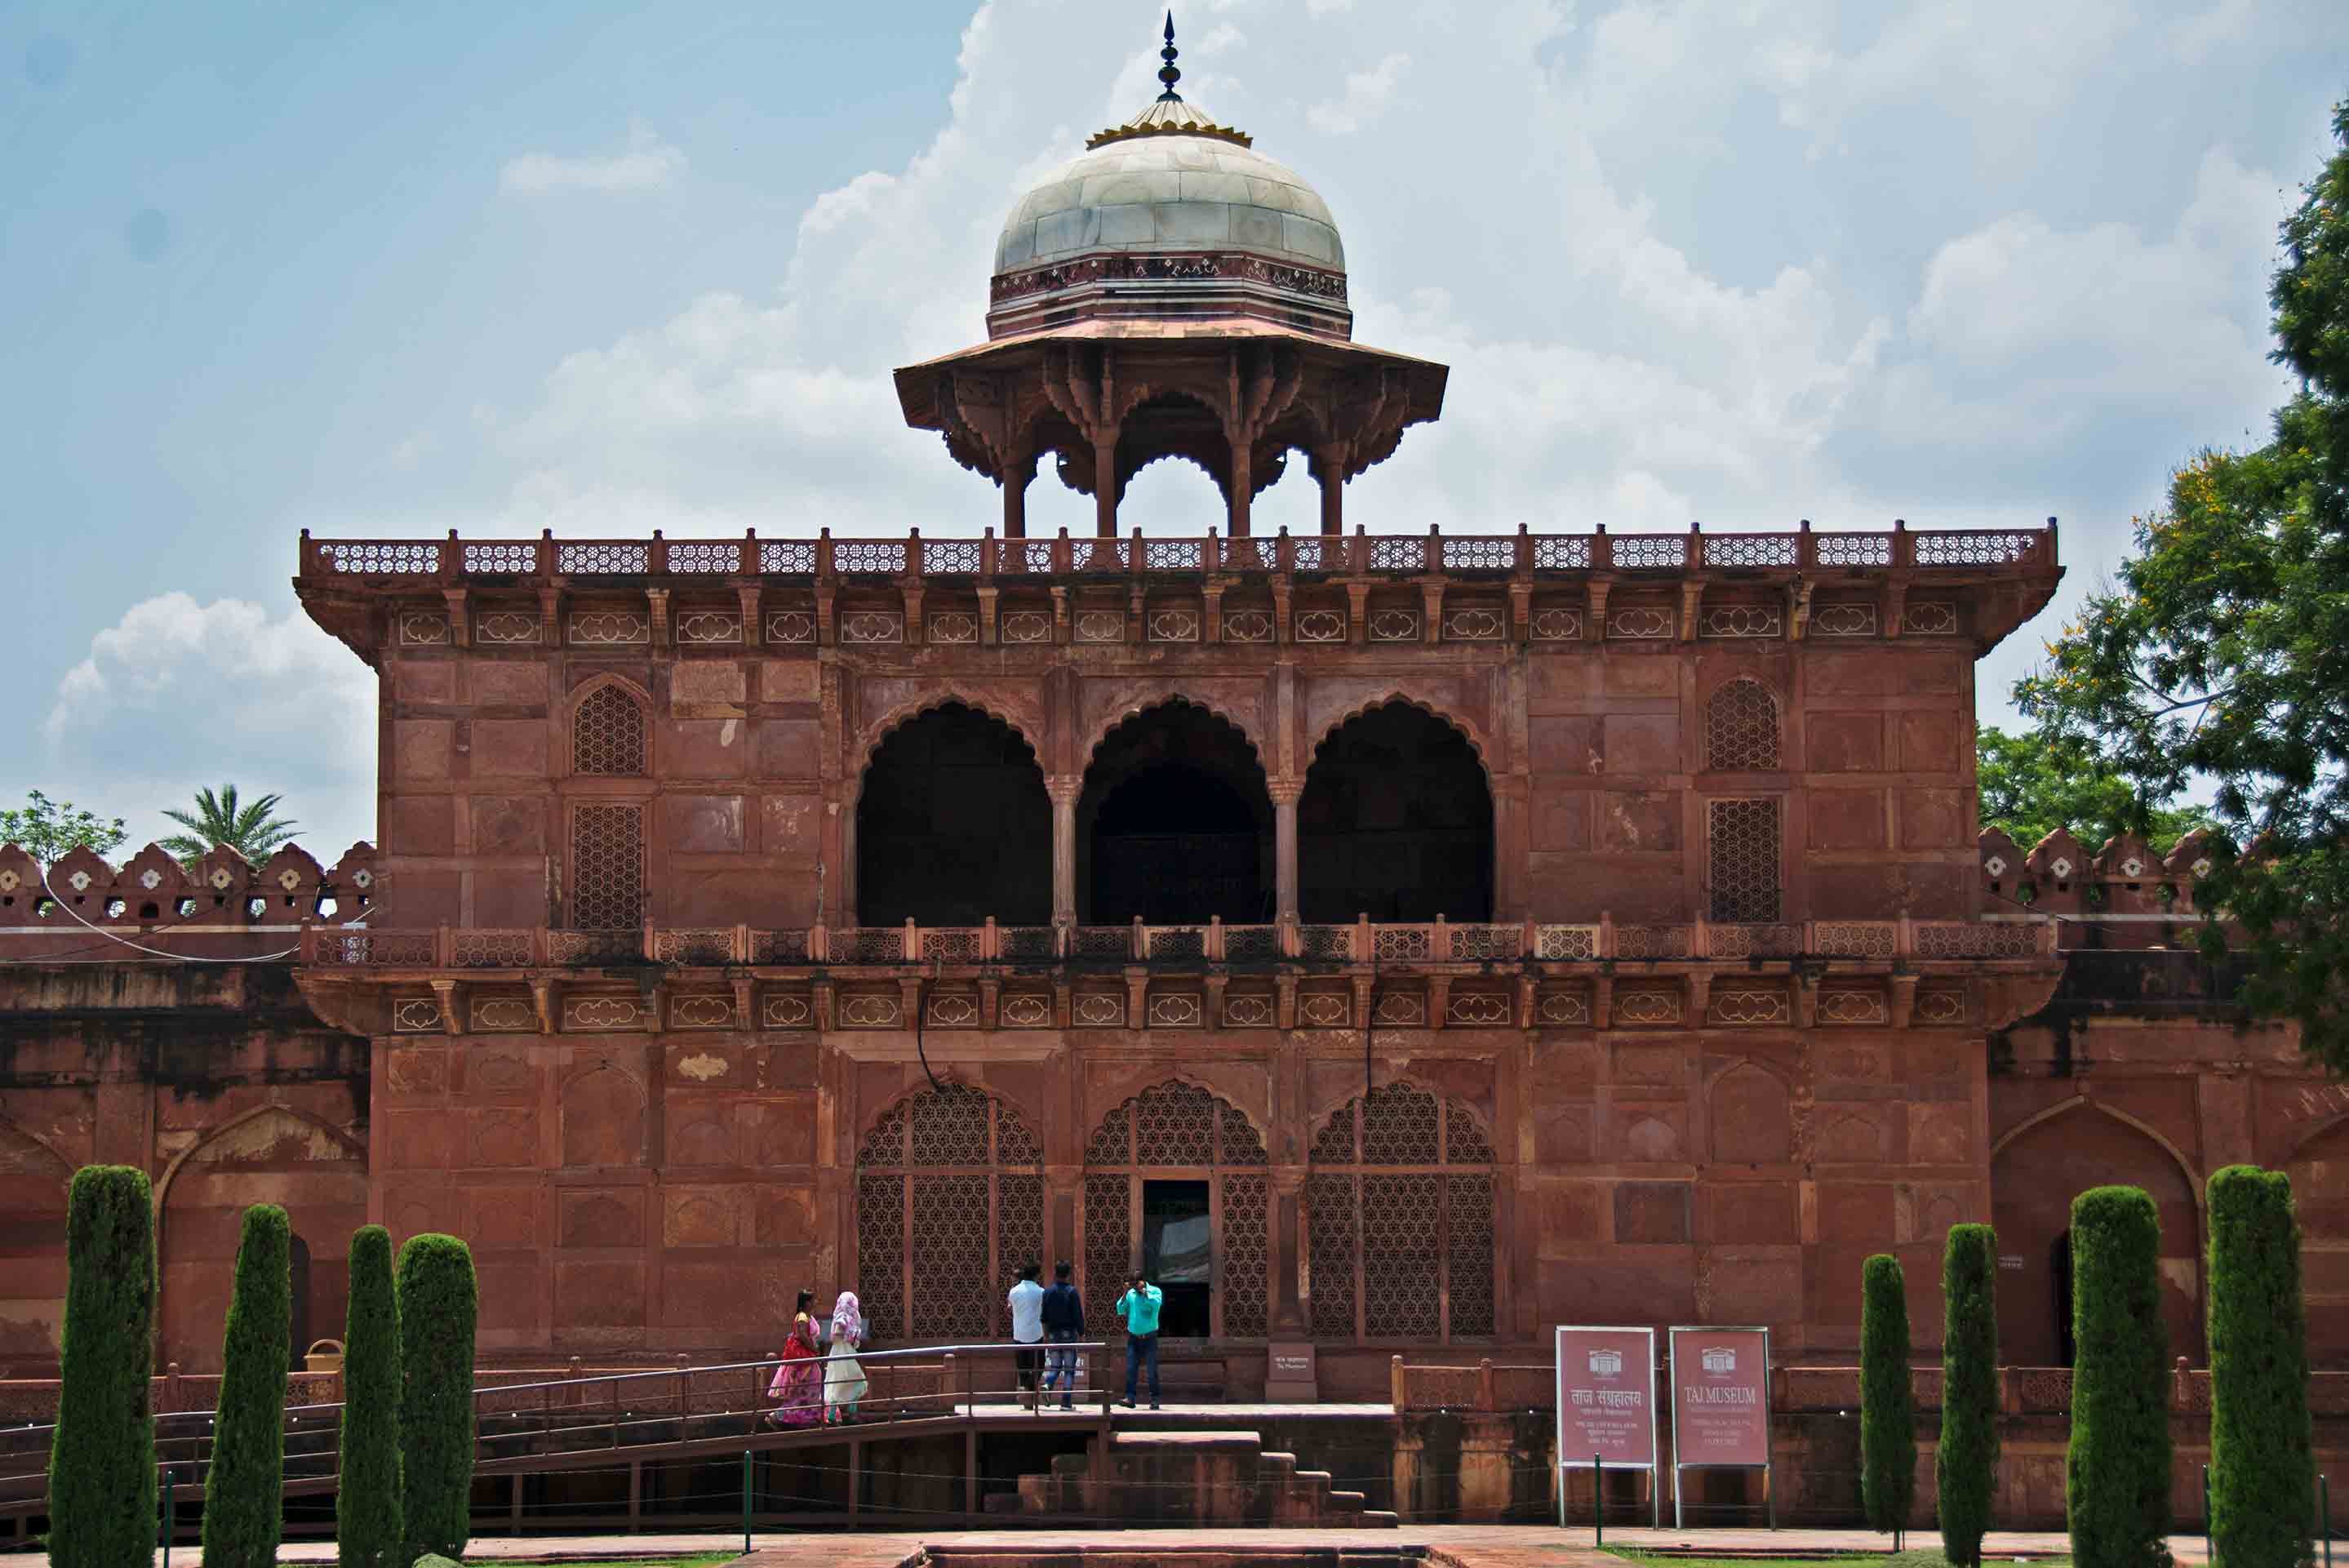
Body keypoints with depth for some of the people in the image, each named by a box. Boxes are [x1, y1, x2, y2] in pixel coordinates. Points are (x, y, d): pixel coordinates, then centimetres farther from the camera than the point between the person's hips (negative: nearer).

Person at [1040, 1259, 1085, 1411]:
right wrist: (1081, 1333, 0)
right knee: (1069, 1369, 3)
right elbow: (1078, 1315, -9)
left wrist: (1046, 1334, 18)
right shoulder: (1072, 1292, -7)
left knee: (1055, 1366, 14)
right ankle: (1066, 1402, 0)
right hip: (1069, 1333, -3)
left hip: (1053, 1334, 3)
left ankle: (1047, 1385, -16)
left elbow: (1044, 1316, 6)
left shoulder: (1048, 1292, 2)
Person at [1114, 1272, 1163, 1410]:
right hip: (1134, 1337, 2)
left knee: (1152, 1370, 0)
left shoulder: (1155, 1291, -2)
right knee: (1131, 1369, -5)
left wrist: (1144, 1291, -17)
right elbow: (1120, 1310, 5)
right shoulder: (1130, 1294, 6)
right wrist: (1125, 1292, -3)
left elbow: (1156, 1303, -22)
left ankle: (1154, 1399, 7)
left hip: (1149, 1337, -2)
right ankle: (1130, 1398, -6)